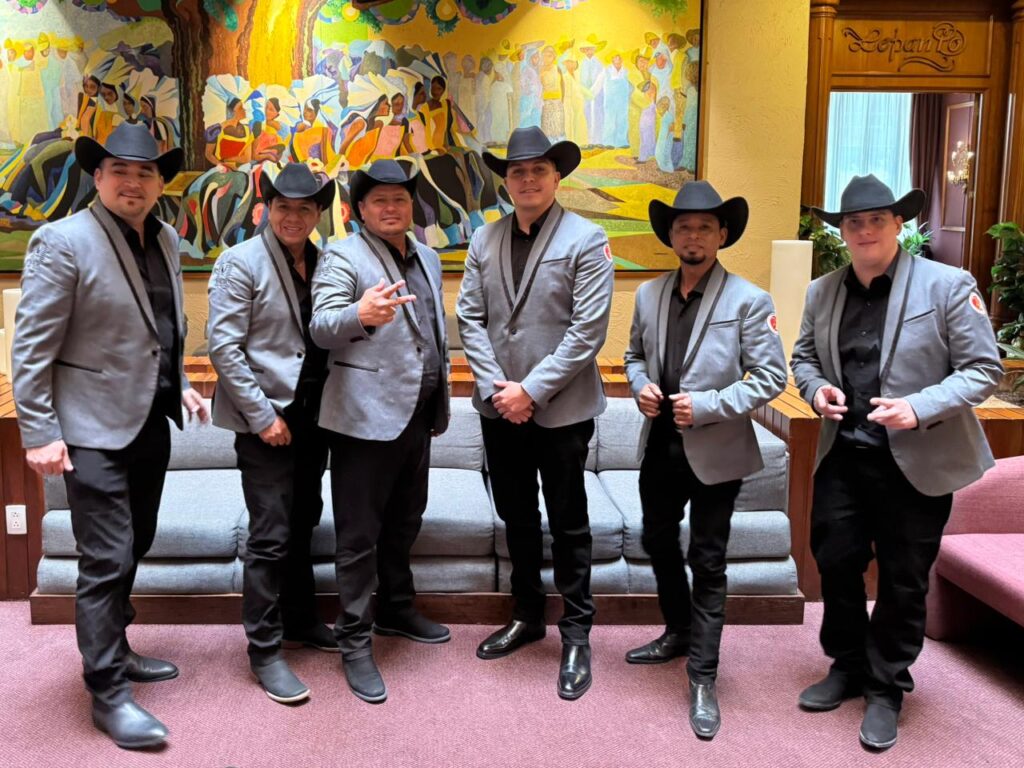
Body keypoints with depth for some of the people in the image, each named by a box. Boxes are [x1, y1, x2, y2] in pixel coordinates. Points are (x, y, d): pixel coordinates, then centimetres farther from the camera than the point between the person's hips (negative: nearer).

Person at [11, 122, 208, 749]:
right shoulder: (63, 242, -13)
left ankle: (115, 651, 36)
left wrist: (180, 384, 14)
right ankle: (108, 692, 10)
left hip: (152, 422, 7)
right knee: (106, 561, -2)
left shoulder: (165, 240, 9)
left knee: (133, 548, 18)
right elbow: (32, 347, -14)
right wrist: (40, 434, -16)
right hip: (95, 429, -7)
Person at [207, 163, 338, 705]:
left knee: (302, 525, 16)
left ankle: (300, 622, 32)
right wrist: (263, 414, -14)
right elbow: (223, 346, -11)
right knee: (271, 536, -2)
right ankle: (265, 651, 10)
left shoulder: (322, 263, 9)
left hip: (313, 415, 6)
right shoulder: (240, 263, -7)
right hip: (267, 417, -6)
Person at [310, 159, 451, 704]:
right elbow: (322, 327, -21)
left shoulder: (427, 259, 14)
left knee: (404, 524, 20)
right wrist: (361, 314, -43)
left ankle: (397, 609, 38)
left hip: (418, 414, 7)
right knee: (359, 535, 1)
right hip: (367, 415, -7)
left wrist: (440, 403, 20)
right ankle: (355, 643, 13)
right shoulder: (343, 257, -8)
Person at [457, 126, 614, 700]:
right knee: (517, 518, 17)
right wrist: (495, 387, -8)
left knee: (569, 524, 7)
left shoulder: (587, 241, -8)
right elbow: (471, 319, 4)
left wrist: (531, 390, -16)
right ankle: (528, 616, 35)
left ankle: (577, 635, 22)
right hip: (499, 408, 5)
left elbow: (587, 331, -14)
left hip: (561, 409, -5)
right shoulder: (484, 241, 6)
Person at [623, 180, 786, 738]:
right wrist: (640, 386, -6)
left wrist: (707, 405, -21)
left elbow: (770, 377, -12)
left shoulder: (749, 301, -11)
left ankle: (702, 679, 17)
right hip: (660, 447, 6)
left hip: (715, 453, -5)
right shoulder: (649, 294, 4)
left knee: (707, 562, 4)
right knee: (658, 543, 20)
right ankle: (678, 633, 44)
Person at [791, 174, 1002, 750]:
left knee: (903, 580, 10)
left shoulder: (948, 286, -11)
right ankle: (848, 668, 36)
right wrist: (816, 388, -6)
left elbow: (985, 370, -10)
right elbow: (804, 355, 17)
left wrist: (919, 408, -24)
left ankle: (887, 689, 29)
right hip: (844, 455, 4)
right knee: (835, 563, 13)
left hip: (917, 462, -4)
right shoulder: (822, 292, 4)